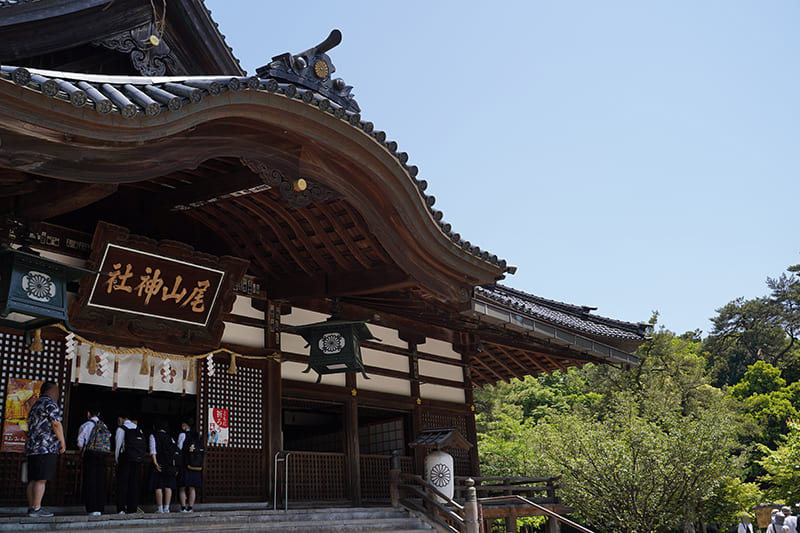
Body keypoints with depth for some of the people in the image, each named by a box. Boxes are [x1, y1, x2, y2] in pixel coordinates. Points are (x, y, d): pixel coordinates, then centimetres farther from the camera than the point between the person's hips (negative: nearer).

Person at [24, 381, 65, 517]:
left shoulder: (35, 405, 23)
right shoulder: (50, 403, -6)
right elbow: (56, 424, -13)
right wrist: (62, 442, -6)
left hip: (32, 447, 9)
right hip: (46, 447, -9)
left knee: (33, 480, 7)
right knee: (41, 479, -11)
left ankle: (31, 508, 7)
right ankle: (36, 508, -14)